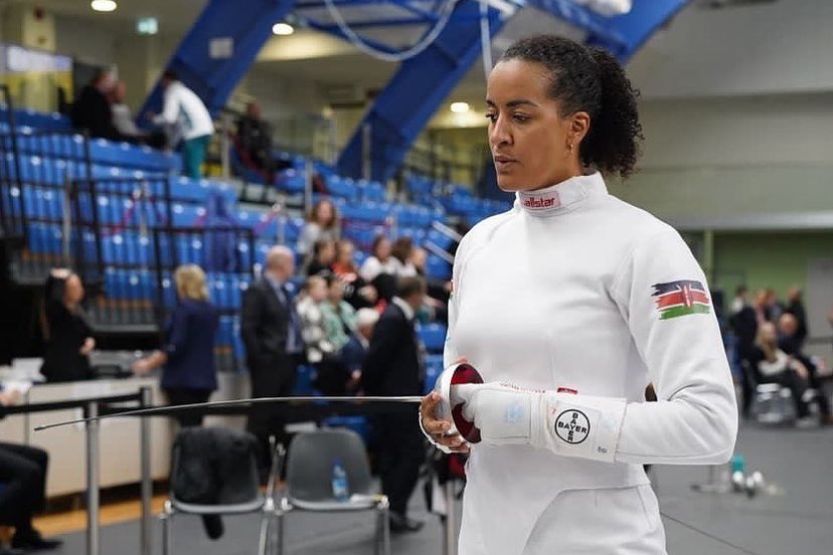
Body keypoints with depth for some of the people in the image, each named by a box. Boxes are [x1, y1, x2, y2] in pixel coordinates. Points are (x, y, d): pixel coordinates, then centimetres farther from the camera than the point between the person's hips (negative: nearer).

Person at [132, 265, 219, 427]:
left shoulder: (183, 308, -12)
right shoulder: (210, 309, 11)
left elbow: (175, 346, -19)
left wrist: (149, 364, -13)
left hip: (183, 379, -7)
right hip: (205, 377, 7)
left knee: (188, 427, -9)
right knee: (196, 426, 11)